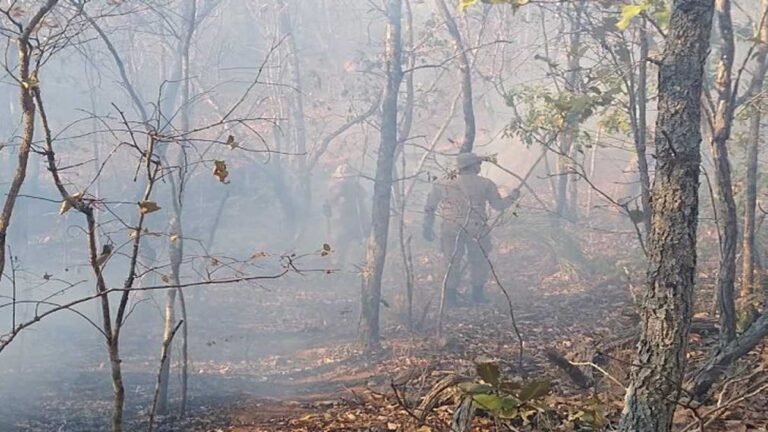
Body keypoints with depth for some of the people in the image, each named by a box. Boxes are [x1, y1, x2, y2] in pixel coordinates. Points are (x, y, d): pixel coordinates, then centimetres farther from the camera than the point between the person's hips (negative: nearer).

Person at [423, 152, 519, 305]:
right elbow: (499, 205, 7)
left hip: (451, 230, 1)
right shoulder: (485, 184, 2)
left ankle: (450, 297, 13)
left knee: (452, 263, 12)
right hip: (477, 230, -1)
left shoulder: (443, 184, 6)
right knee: (479, 262, 16)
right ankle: (478, 294, 19)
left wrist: (428, 228, 15)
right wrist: (513, 196, 24)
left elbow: (429, 208, 7)